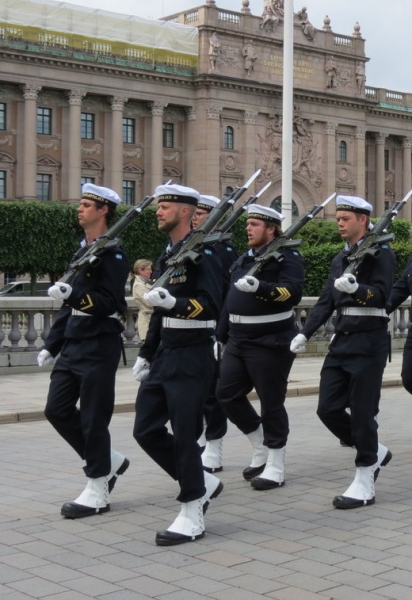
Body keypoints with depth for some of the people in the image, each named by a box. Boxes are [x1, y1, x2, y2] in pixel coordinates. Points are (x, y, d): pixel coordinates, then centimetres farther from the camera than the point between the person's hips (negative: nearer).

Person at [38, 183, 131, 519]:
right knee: (57, 410, 8)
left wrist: (73, 295, -34)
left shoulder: (112, 253, -10)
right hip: (73, 343, 9)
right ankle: (108, 460, 23)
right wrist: (52, 345, 18)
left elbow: (110, 302, -20)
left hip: (100, 346, -9)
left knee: (93, 418, -4)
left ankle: (98, 491, 8)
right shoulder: (82, 251, 16)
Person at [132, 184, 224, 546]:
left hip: (192, 357, -9)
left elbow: (211, 306, -20)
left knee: (184, 434, -5)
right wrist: (146, 354, 20)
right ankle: (203, 484, 23)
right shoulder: (166, 256, 15)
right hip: (164, 354, 9)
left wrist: (172, 302, -35)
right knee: (146, 430, 7)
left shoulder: (202, 252, -11)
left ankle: (192, 516, 8)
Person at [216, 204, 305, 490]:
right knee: (227, 395, 6)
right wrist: (220, 336, 19)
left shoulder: (287, 256, -7)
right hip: (238, 341, 8)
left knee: (271, 404, -1)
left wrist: (259, 287, -37)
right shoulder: (243, 260, 17)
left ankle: (275, 467, 10)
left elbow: (293, 292, -22)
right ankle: (262, 450, 23)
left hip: (271, 342, -8)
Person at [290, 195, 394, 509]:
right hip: (342, 341, 8)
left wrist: (355, 288, -36)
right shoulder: (340, 259, 17)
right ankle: (375, 451, 25)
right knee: (328, 409, 4)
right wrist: (305, 333, 4)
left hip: (368, 342, -7)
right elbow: (326, 301, 15)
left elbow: (381, 294, -17)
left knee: (362, 412, -4)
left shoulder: (380, 253, -5)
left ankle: (364, 484, 7)